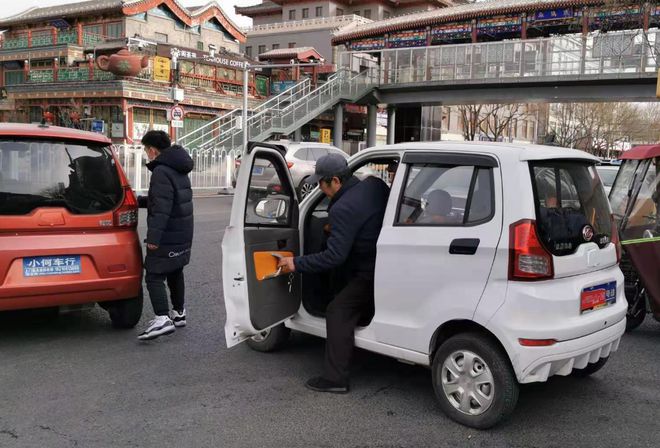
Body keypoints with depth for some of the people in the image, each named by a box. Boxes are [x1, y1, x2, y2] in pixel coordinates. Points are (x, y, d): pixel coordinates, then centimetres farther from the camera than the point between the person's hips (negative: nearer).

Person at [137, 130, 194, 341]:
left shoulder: (161, 171, -17)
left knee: (154, 276, -9)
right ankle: (179, 313, 32)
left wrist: (153, 236, -28)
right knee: (175, 273, 21)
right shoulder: (179, 170, 14)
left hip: (167, 237, -10)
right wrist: (140, 201, 30)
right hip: (183, 234, 10)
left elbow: (161, 207, -26)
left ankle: (162, 319, -18)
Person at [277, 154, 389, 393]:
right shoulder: (375, 184, 3)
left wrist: (297, 263, -12)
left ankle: (335, 378, 0)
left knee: (339, 312, -2)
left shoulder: (343, 209, -22)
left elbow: (334, 256, -22)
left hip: (371, 274, -9)